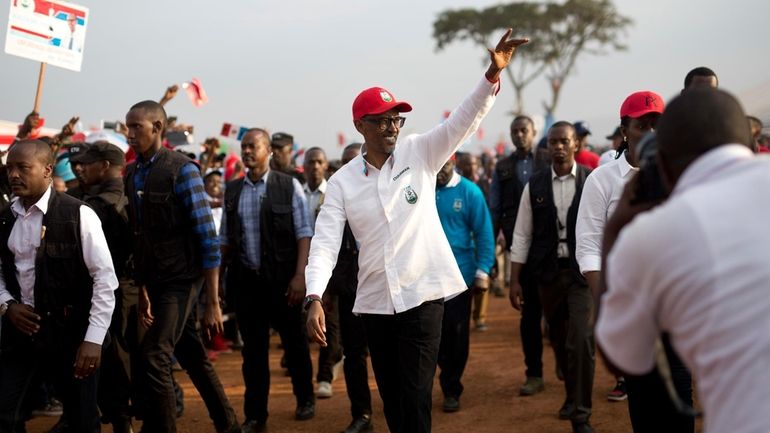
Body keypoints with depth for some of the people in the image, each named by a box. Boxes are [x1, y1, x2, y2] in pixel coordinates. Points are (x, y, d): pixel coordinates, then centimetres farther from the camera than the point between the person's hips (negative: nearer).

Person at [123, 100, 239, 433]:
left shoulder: (181, 169, -12)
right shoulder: (131, 174, 7)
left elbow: (207, 236, -13)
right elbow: (136, 237, 13)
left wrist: (212, 301, -15)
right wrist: (141, 289, 12)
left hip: (181, 278, -7)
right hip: (154, 280, 7)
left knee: (153, 357, -15)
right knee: (192, 356, 16)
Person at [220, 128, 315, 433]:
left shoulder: (289, 186, -3)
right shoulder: (232, 191, 7)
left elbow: (304, 234, -6)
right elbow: (225, 240, 11)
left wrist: (300, 275, -14)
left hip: (282, 279, -2)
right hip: (245, 280, 2)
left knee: (294, 342, 11)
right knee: (253, 349, 6)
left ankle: (305, 399, 32)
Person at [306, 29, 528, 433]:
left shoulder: (420, 153, -1)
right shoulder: (342, 181, 0)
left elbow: (464, 120, -13)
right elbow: (325, 242, -7)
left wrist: (492, 74, -29)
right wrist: (314, 298, -20)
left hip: (422, 294, -2)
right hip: (374, 301, 2)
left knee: (415, 398, -4)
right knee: (390, 397, 14)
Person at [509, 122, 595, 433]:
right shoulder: (534, 185, 5)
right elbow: (522, 235, 7)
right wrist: (515, 280, 5)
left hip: (583, 270, -3)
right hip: (549, 272, 3)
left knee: (580, 340, -13)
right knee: (559, 339, 13)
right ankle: (573, 396, 34)